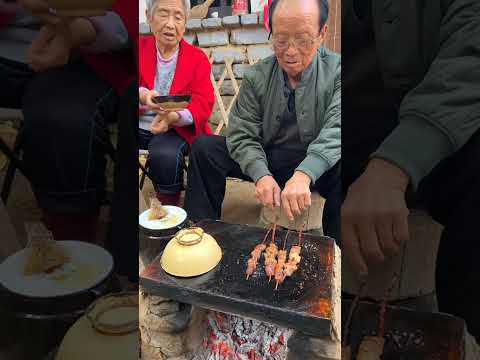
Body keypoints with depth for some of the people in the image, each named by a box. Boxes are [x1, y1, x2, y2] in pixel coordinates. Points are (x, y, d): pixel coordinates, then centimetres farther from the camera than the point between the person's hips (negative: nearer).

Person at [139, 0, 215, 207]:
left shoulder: (197, 58, 7)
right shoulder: (140, 47, 11)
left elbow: (203, 103, -4)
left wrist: (173, 116, -24)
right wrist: (142, 95, -28)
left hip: (176, 128, -1)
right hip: (141, 125, 2)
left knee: (165, 155, -33)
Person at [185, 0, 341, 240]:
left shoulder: (336, 71, -7)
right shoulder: (256, 77, -1)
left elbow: (336, 131, -22)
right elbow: (241, 135, -5)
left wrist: (304, 174, -41)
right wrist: (261, 174, -25)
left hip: (318, 166, -2)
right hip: (265, 159, 2)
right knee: (204, 147, -14)